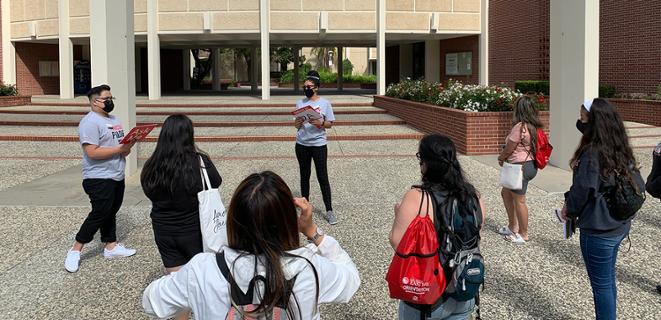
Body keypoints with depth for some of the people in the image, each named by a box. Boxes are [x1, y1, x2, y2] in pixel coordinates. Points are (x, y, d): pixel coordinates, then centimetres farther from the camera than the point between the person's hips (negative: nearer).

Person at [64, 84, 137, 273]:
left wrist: (128, 146, -2)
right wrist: (119, 149, -22)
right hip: (99, 179, -9)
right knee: (99, 214, -8)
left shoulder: (114, 120, 15)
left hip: (117, 176, 9)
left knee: (111, 212, 14)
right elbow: (92, 152, -24)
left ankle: (111, 246, 23)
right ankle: (75, 250, 2)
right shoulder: (90, 122, -15)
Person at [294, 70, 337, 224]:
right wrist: (299, 122, -13)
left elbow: (330, 124, 0)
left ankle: (329, 211, -1)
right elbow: (296, 125, 9)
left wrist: (321, 123, -20)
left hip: (319, 144, -3)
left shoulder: (324, 103, -2)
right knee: (304, 175, 12)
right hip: (302, 145, 4)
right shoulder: (300, 103, 7)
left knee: (322, 177, -5)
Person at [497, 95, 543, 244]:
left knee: (519, 201, 3)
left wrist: (500, 158, 7)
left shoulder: (520, 127, -21)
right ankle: (512, 226, 32)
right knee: (506, 193, 22)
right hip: (530, 164, 10)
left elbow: (509, 149, -14)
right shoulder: (534, 126, 6)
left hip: (520, 167, -10)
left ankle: (523, 234, 14)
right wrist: (505, 157, 14)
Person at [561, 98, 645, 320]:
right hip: (620, 226, 8)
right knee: (608, 279, 21)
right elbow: (639, 186, 7)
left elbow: (582, 191, -18)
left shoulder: (592, 154, -22)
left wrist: (569, 210, 0)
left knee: (601, 284, 6)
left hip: (598, 230, -8)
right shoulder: (622, 152, 2)